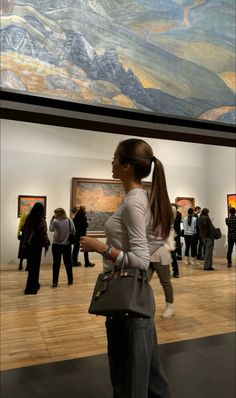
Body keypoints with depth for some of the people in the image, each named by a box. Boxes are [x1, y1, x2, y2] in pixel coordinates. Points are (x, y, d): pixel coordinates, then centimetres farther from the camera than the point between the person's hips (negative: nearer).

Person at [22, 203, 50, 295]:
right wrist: (46, 245, -5)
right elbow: (43, 234, -15)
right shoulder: (41, 220, -12)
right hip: (36, 245, -6)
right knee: (35, 266, 2)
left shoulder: (28, 218, 5)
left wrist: (24, 243, 17)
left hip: (28, 244, 6)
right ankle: (31, 288, 5)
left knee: (30, 265, 17)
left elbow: (23, 230, 9)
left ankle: (34, 284, 31)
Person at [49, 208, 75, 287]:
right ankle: (70, 280, 21)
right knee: (68, 262, 12)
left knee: (56, 263, 6)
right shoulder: (70, 221, -4)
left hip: (56, 245, -2)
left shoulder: (55, 222, -11)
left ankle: (55, 282, 6)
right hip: (67, 245, 2)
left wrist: (52, 220, 7)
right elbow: (74, 231, 3)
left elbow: (51, 230, 5)